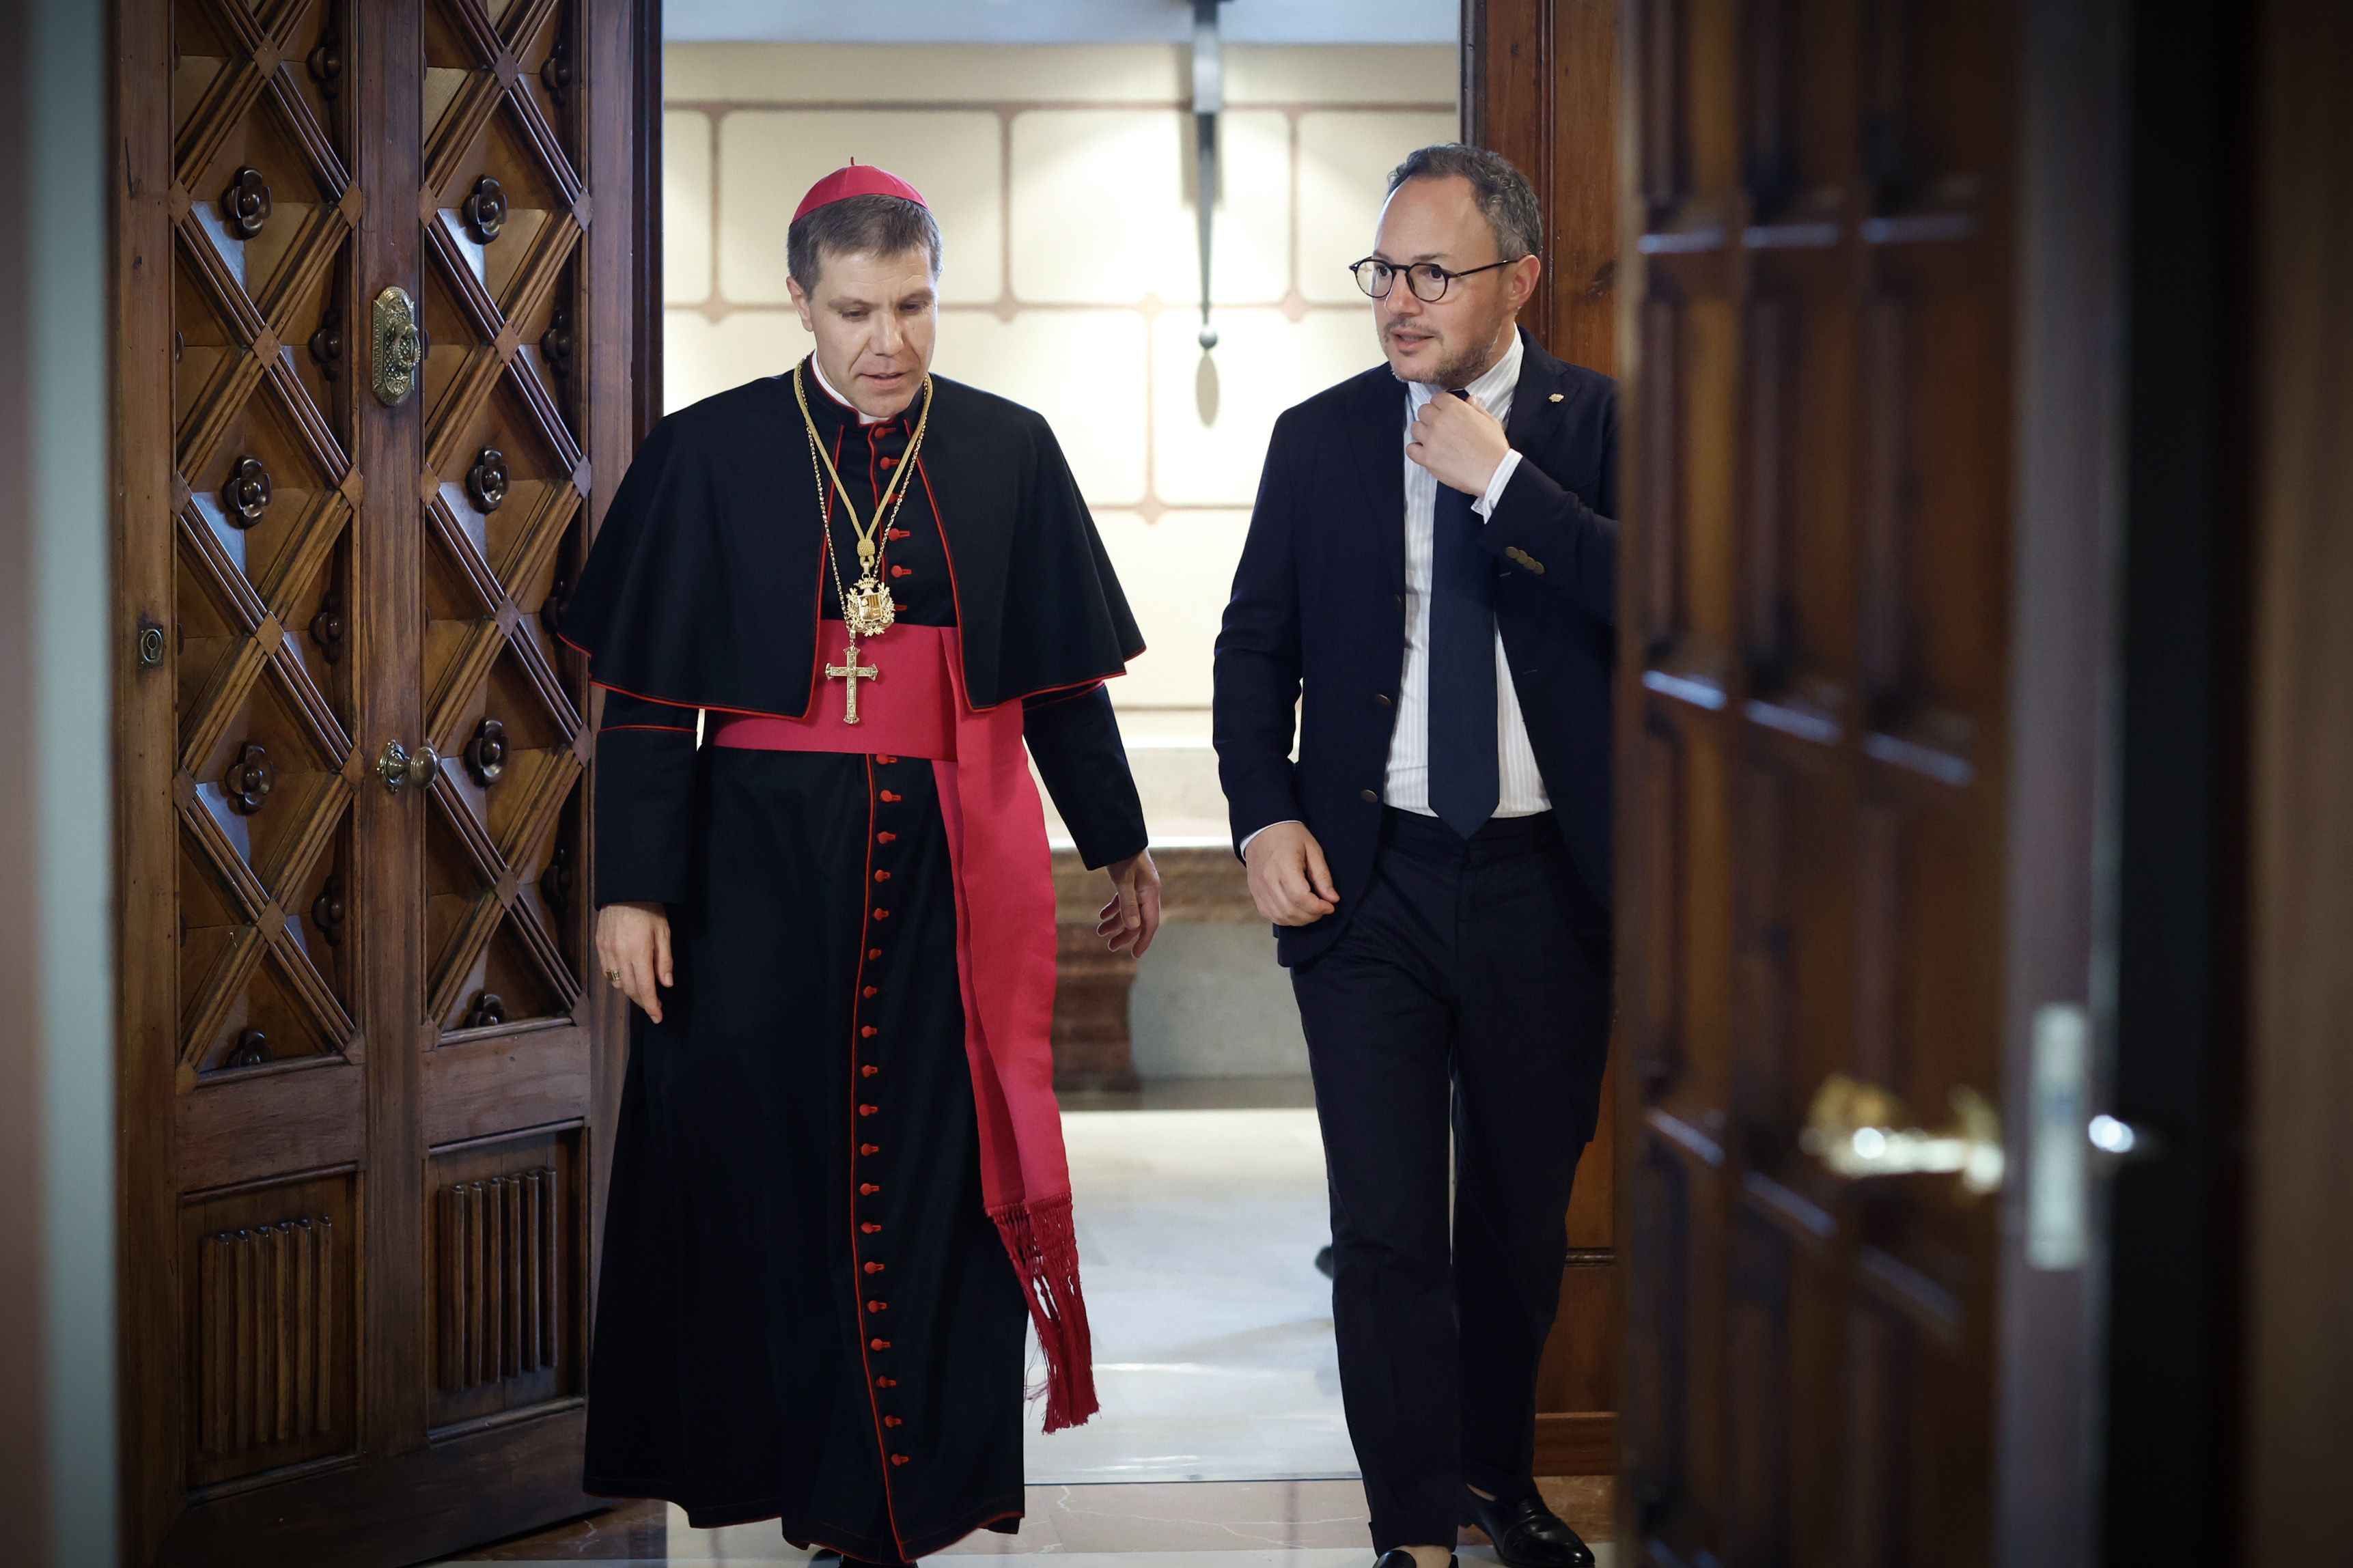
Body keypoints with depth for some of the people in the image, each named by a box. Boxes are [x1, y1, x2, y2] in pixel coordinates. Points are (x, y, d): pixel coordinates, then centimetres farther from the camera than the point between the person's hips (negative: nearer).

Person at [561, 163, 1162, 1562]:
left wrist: (1122, 847, 15)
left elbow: (1062, 683, 11)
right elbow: (647, 697, 0)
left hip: (954, 867, 1)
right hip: (765, 858, -1)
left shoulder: (1010, 453, 4)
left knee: (943, 1163, 1)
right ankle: (766, 1455, 17)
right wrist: (633, 885, -4)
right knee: (761, 1156, 3)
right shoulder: (711, 455, 0)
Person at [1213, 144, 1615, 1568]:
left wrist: (1499, 480, -19)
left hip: (1543, 881, 0)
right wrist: (1265, 816, -4)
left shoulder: (1601, 424, -2)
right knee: (1386, 1224, -3)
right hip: (1367, 878, 1)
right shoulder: (1320, 437, 5)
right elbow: (1256, 645, 10)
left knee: (1525, 1217, 14)